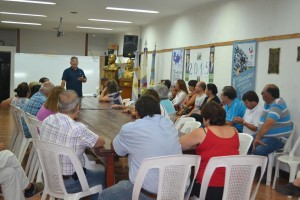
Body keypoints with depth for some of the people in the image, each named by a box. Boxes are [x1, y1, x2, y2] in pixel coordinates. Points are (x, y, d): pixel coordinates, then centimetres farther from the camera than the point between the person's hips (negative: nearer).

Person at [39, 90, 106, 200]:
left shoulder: (46, 121, -8)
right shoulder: (78, 129, -27)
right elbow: (101, 142, -9)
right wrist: (87, 139, 9)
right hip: (68, 183, -6)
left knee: (89, 168, 30)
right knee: (103, 175, 17)